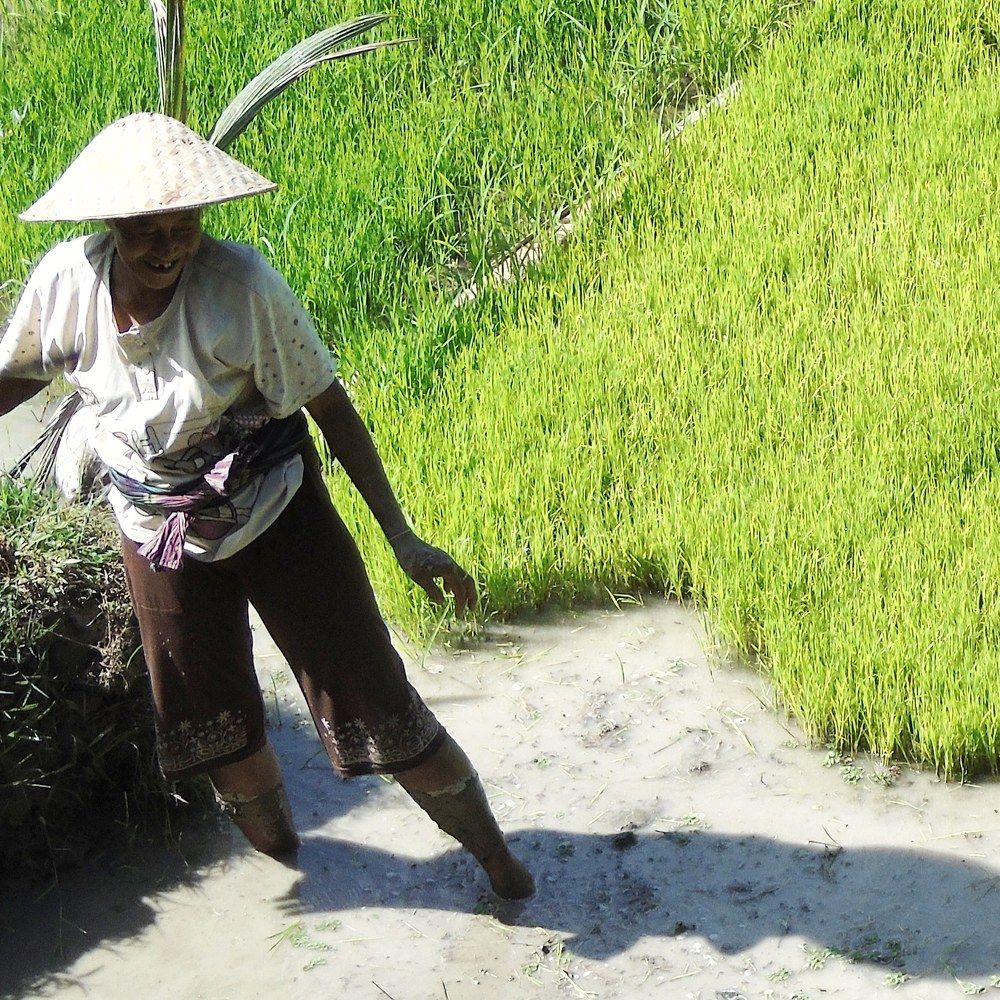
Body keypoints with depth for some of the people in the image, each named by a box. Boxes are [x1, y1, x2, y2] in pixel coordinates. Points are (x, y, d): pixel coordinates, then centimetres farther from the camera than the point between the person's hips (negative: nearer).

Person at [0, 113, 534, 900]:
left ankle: (493, 850, 19)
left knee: (371, 698, -1)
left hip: (274, 513, -3)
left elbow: (330, 405, -18)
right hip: (159, 532, 4)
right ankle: (270, 829, 51)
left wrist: (403, 538, -18)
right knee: (212, 716, 19)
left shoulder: (240, 284, -27)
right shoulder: (66, 282, -18)